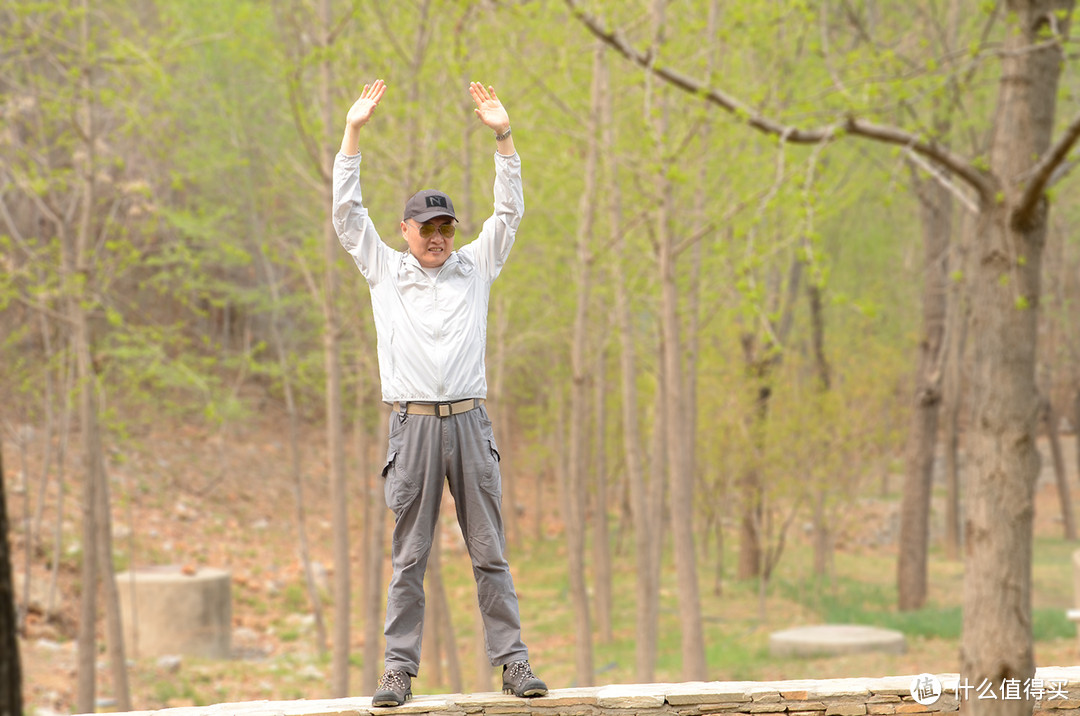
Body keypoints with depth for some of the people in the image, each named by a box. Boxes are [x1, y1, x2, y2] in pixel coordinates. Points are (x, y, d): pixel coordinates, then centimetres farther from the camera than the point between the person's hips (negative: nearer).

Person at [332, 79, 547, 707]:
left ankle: (513, 660, 3)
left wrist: (503, 135, 1)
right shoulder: (384, 270, 11)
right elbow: (348, 213, 6)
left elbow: (510, 212, 10)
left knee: (490, 550, 2)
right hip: (413, 424, -1)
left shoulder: (475, 267, 14)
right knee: (409, 555, 0)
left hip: (470, 420, 1)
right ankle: (400, 668, 2)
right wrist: (354, 133, 0)